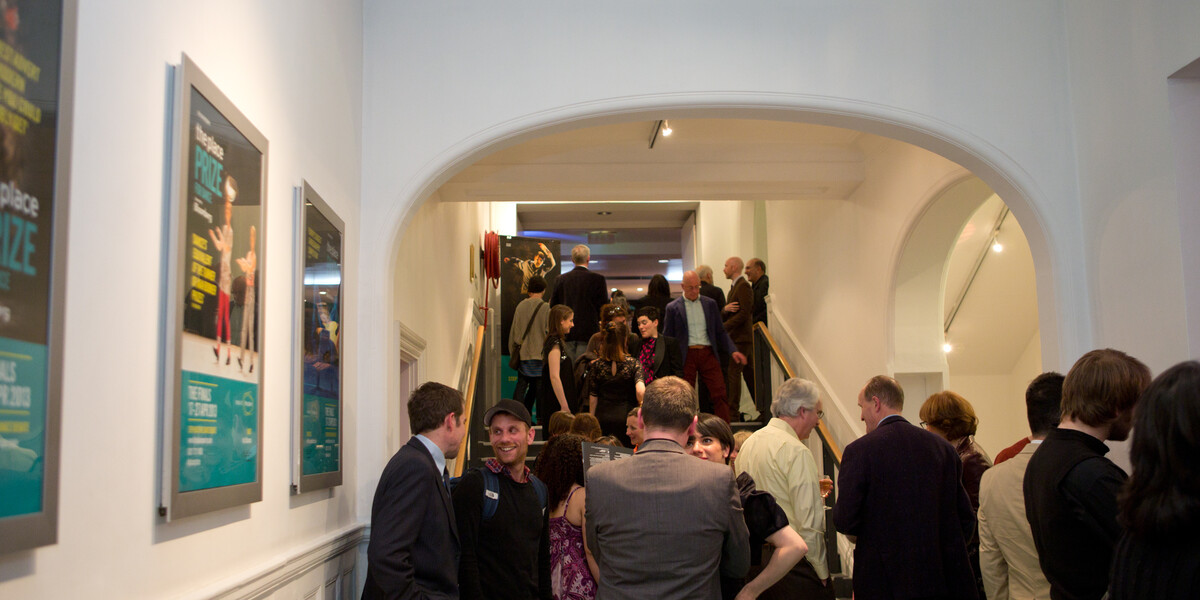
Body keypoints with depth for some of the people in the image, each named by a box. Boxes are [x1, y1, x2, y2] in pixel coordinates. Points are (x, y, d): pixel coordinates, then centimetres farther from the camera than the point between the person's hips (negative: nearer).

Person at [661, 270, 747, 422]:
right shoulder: (673, 307, 2)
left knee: (719, 393, -4)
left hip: (708, 353, 2)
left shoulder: (710, 304, 10)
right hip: (686, 355, -2)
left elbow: (720, 332, 14)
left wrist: (733, 351, 0)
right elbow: (667, 337, 5)